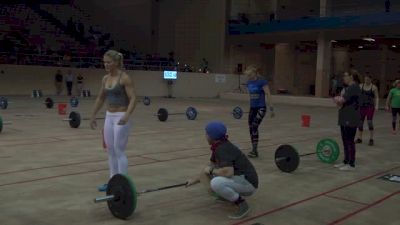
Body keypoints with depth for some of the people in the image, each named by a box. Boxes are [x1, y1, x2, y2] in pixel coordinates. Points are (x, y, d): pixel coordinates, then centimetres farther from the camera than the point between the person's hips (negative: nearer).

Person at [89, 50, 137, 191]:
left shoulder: (124, 78, -14)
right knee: (111, 151, 11)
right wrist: (93, 116, 19)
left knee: (119, 151, -5)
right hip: (109, 117, 8)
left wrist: (127, 116, -33)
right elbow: (100, 99, 19)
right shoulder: (105, 79, 8)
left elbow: (133, 99, -20)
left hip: (121, 117, -8)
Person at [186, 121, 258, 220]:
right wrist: (195, 179, 25)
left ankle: (242, 204, -13)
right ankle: (228, 195, 18)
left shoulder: (223, 149, -24)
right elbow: (210, 166, 19)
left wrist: (211, 171, -18)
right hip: (237, 178, 9)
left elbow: (228, 172, -36)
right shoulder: (218, 146, 5)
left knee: (216, 183, -32)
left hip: (248, 183, -9)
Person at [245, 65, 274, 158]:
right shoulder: (249, 82, 7)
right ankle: (254, 151, 17)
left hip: (261, 108, -7)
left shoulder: (262, 81, -12)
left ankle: (254, 150, -13)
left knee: (254, 127, -19)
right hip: (252, 108, 7)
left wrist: (271, 108, -14)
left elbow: (268, 95, -12)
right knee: (251, 129, 6)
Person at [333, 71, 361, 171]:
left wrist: (337, 99, -1)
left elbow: (341, 100, -22)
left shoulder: (354, 87, -15)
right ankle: (346, 161, 22)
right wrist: (338, 100, -4)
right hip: (345, 118, 10)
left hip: (351, 119, -10)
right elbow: (340, 101, 17)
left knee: (349, 141, -3)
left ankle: (351, 164, 4)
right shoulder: (348, 88, 16)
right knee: (345, 141, 13)